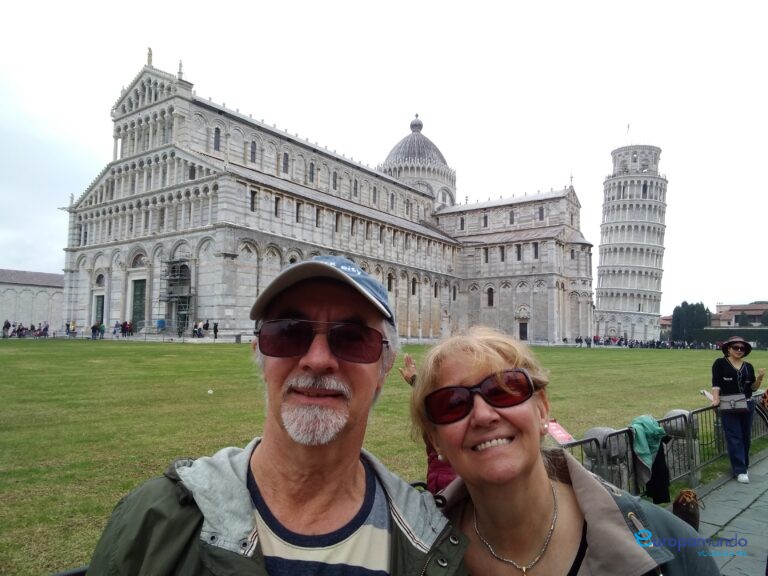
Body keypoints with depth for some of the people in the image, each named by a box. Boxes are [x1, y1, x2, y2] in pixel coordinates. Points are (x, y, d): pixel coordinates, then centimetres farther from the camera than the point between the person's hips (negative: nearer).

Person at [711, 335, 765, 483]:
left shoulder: (748, 366, 9)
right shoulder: (720, 363, -4)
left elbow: (753, 388, 9)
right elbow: (716, 383, -9)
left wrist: (760, 378, -8)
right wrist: (716, 399, -20)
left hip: (747, 406, 5)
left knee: (746, 437, 12)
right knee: (734, 438, -4)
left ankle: (743, 465, 26)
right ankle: (740, 470, -4)